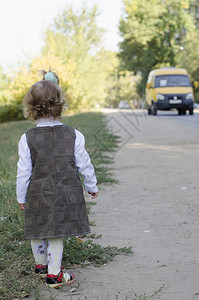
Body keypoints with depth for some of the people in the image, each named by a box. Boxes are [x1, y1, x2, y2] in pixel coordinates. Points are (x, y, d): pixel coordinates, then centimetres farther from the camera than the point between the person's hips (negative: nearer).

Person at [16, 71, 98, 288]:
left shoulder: (27, 139, -9)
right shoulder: (73, 135, -7)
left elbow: (23, 172, -5)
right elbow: (84, 164, 0)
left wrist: (21, 197, 8)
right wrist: (91, 186, 16)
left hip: (38, 195, 0)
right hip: (66, 194, 0)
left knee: (38, 233, 18)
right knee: (57, 233, 8)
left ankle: (41, 265, 38)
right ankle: (53, 274, 13)